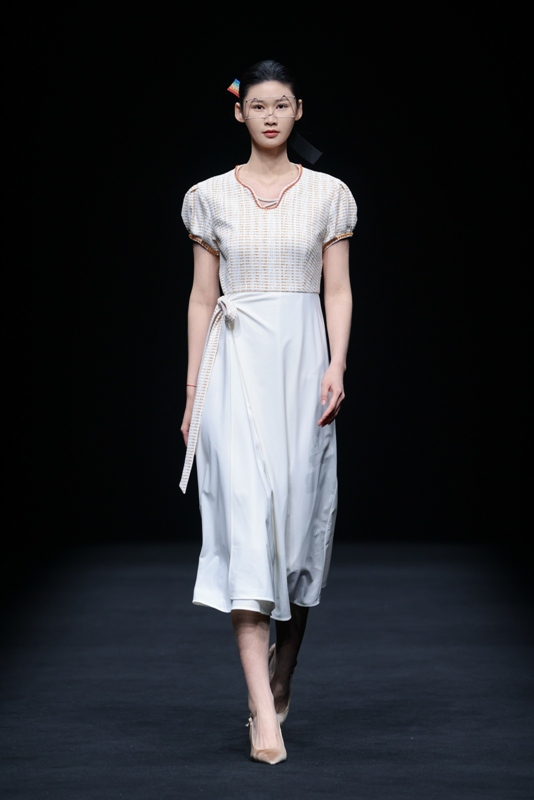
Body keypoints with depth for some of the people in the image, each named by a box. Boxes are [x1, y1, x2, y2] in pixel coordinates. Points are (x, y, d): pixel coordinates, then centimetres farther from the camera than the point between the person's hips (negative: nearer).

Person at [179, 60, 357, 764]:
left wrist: (337, 366, -9)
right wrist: (194, 388, 5)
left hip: (304, 361, 1)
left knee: (301, 513, 3)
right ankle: (265, 713, -18)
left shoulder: (328, 194, 7)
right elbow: (202, 297, 8)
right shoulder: (211, 197, 7)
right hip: (237, 363, -1)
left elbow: (339, 290, 5)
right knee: (246, 514, -14)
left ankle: (281, 678, 23)